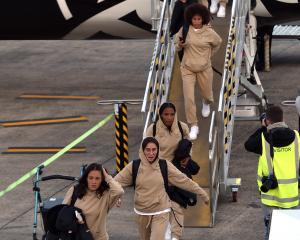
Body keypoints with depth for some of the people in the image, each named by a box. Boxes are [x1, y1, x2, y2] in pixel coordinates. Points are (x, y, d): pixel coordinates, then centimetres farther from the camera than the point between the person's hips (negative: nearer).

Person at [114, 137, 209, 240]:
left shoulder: (164, 165, -6)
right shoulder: (134, 166, -6)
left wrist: (202, 193, 1)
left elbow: (184, 180, -2)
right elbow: (117, 181, -4)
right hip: (142, 212, 2)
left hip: (161, 212, -2)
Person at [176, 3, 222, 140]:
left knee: (207, 94, 18)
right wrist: (180, 45, -22)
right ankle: (193, 126, 4)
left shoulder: (209, 33, -12)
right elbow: (178, 48, 1)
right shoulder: (184, 30, -11)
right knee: (188, 98, -9)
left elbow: (218, 43, 10)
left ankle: (206, 103, 57)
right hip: (187, 68, 0)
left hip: (204, 69, 0)